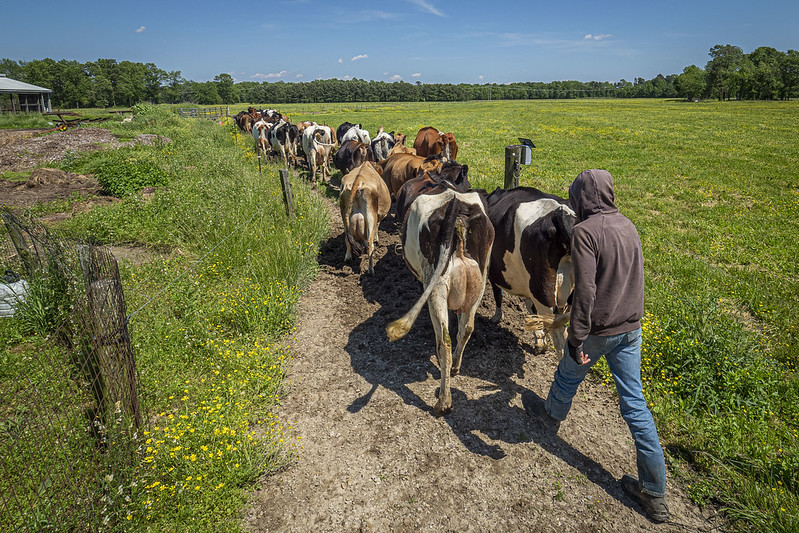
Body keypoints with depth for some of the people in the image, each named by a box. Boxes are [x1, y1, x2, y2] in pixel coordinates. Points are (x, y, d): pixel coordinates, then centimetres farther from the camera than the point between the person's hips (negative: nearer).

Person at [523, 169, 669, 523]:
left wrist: (576, 339, -21)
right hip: (630, 327, 7)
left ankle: (551, 415, 53)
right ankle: (654, 493, 19)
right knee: (635, 403, 11)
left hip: (598, 329, -6)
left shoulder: (585, 231, -20)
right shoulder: (627, 224, 5)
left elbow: (585, 291, -26)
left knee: (569, 375, 23)